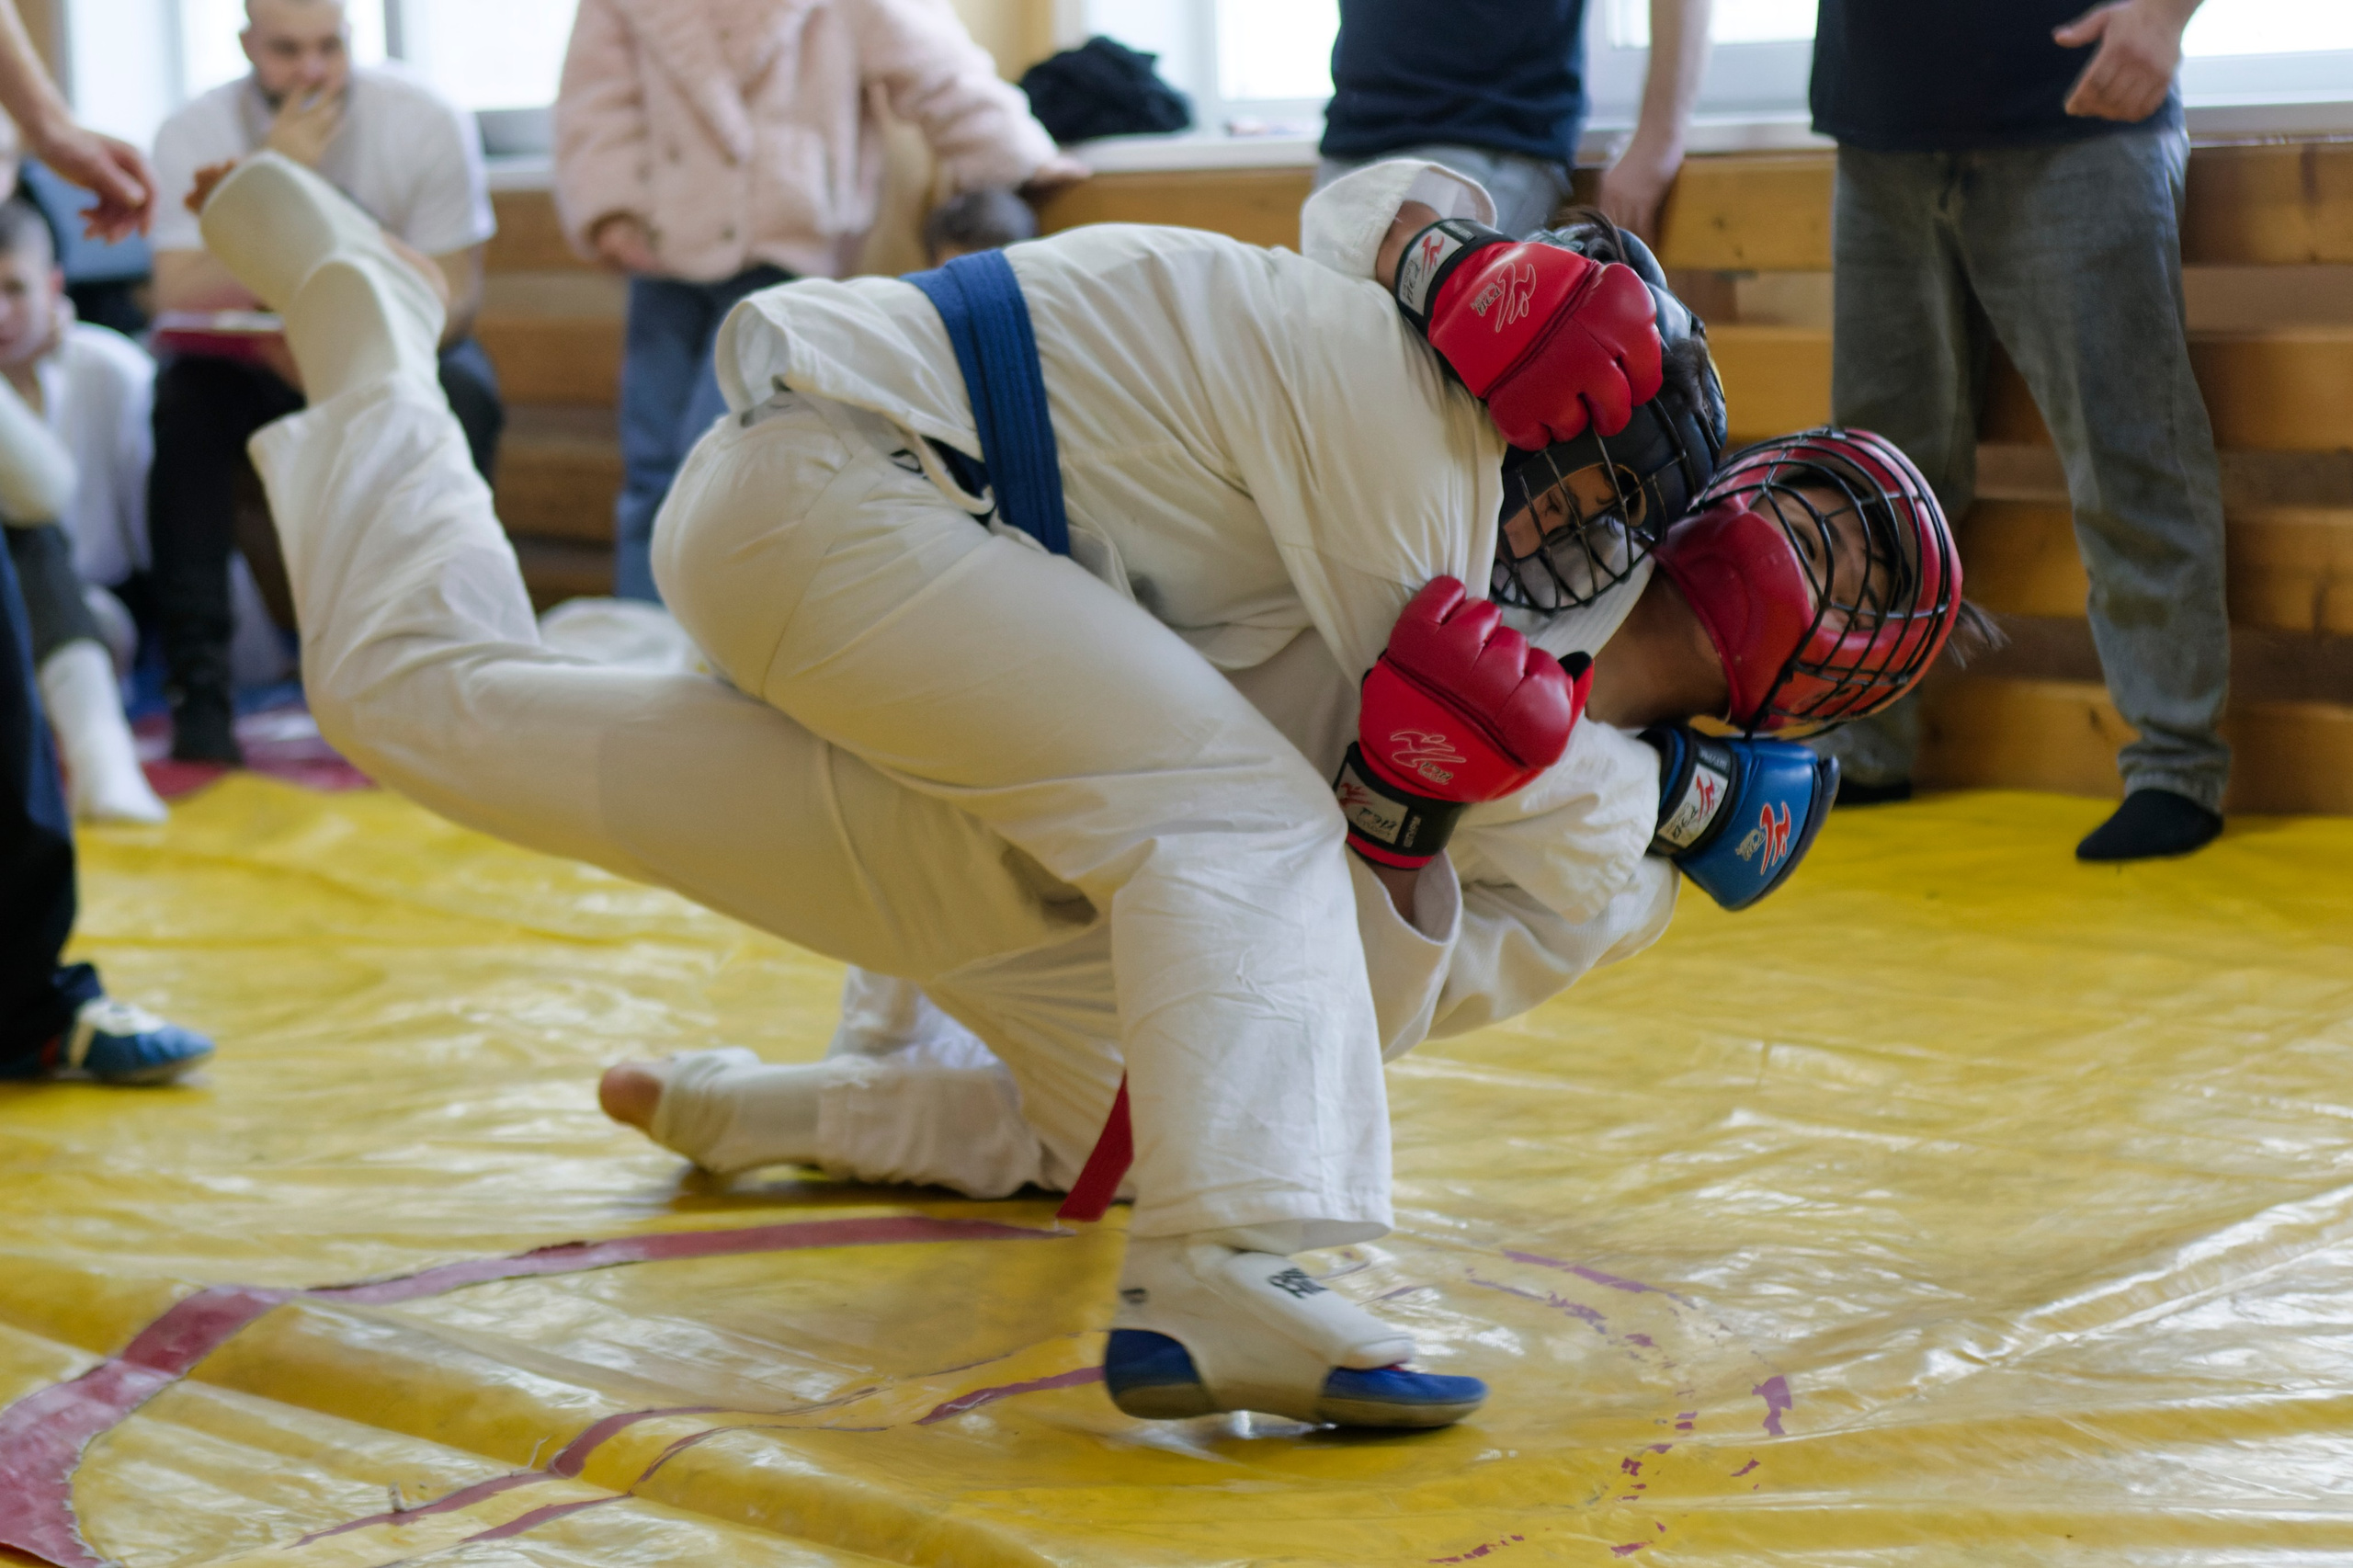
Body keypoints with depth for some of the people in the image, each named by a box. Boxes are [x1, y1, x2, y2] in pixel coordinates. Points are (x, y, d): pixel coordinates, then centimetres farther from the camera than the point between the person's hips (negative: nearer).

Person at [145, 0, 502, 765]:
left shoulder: (428, 121, -17)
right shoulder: (192, 135, -16)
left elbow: (454, 293, -17)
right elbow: (183, 303, -25)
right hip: (256, 360, 1)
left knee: (461, 395, -33)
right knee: (185, 394, -31)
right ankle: (199, 684, -26)